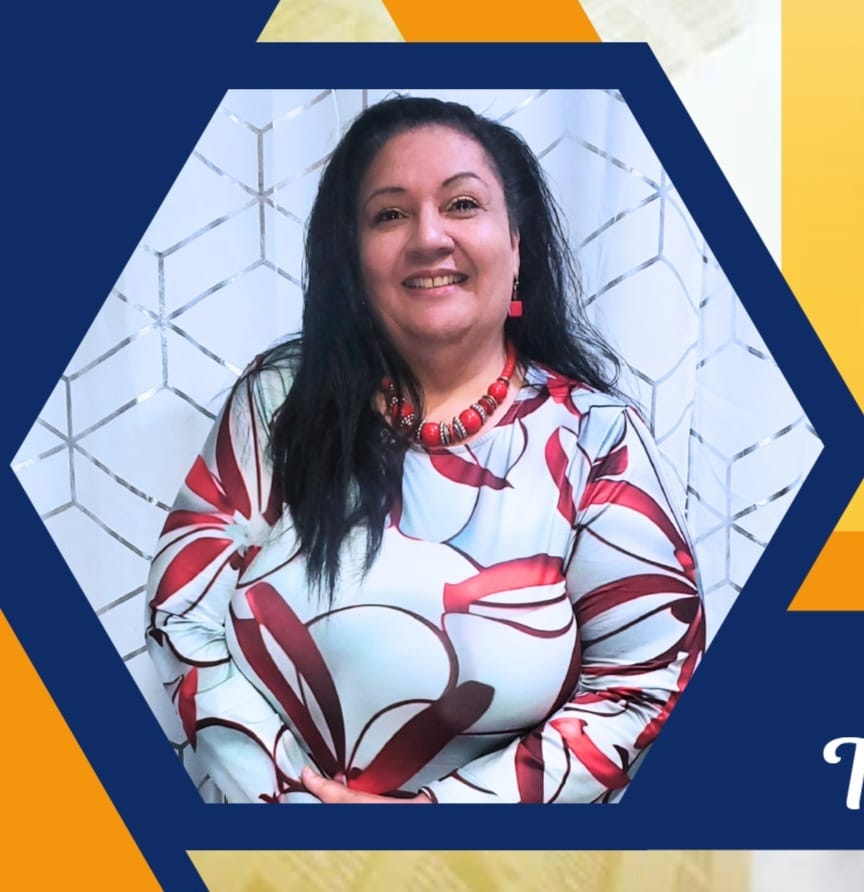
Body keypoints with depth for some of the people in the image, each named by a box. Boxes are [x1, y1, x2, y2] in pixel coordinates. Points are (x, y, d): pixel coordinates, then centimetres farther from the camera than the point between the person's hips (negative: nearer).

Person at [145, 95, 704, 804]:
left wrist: (445, 805, -14)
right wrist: (284, 792, -13)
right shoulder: (280, 400, -3)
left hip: (472, 796, -1)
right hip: (275, 787, 2)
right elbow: (184, 613, -4)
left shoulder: (594, 436, -9)